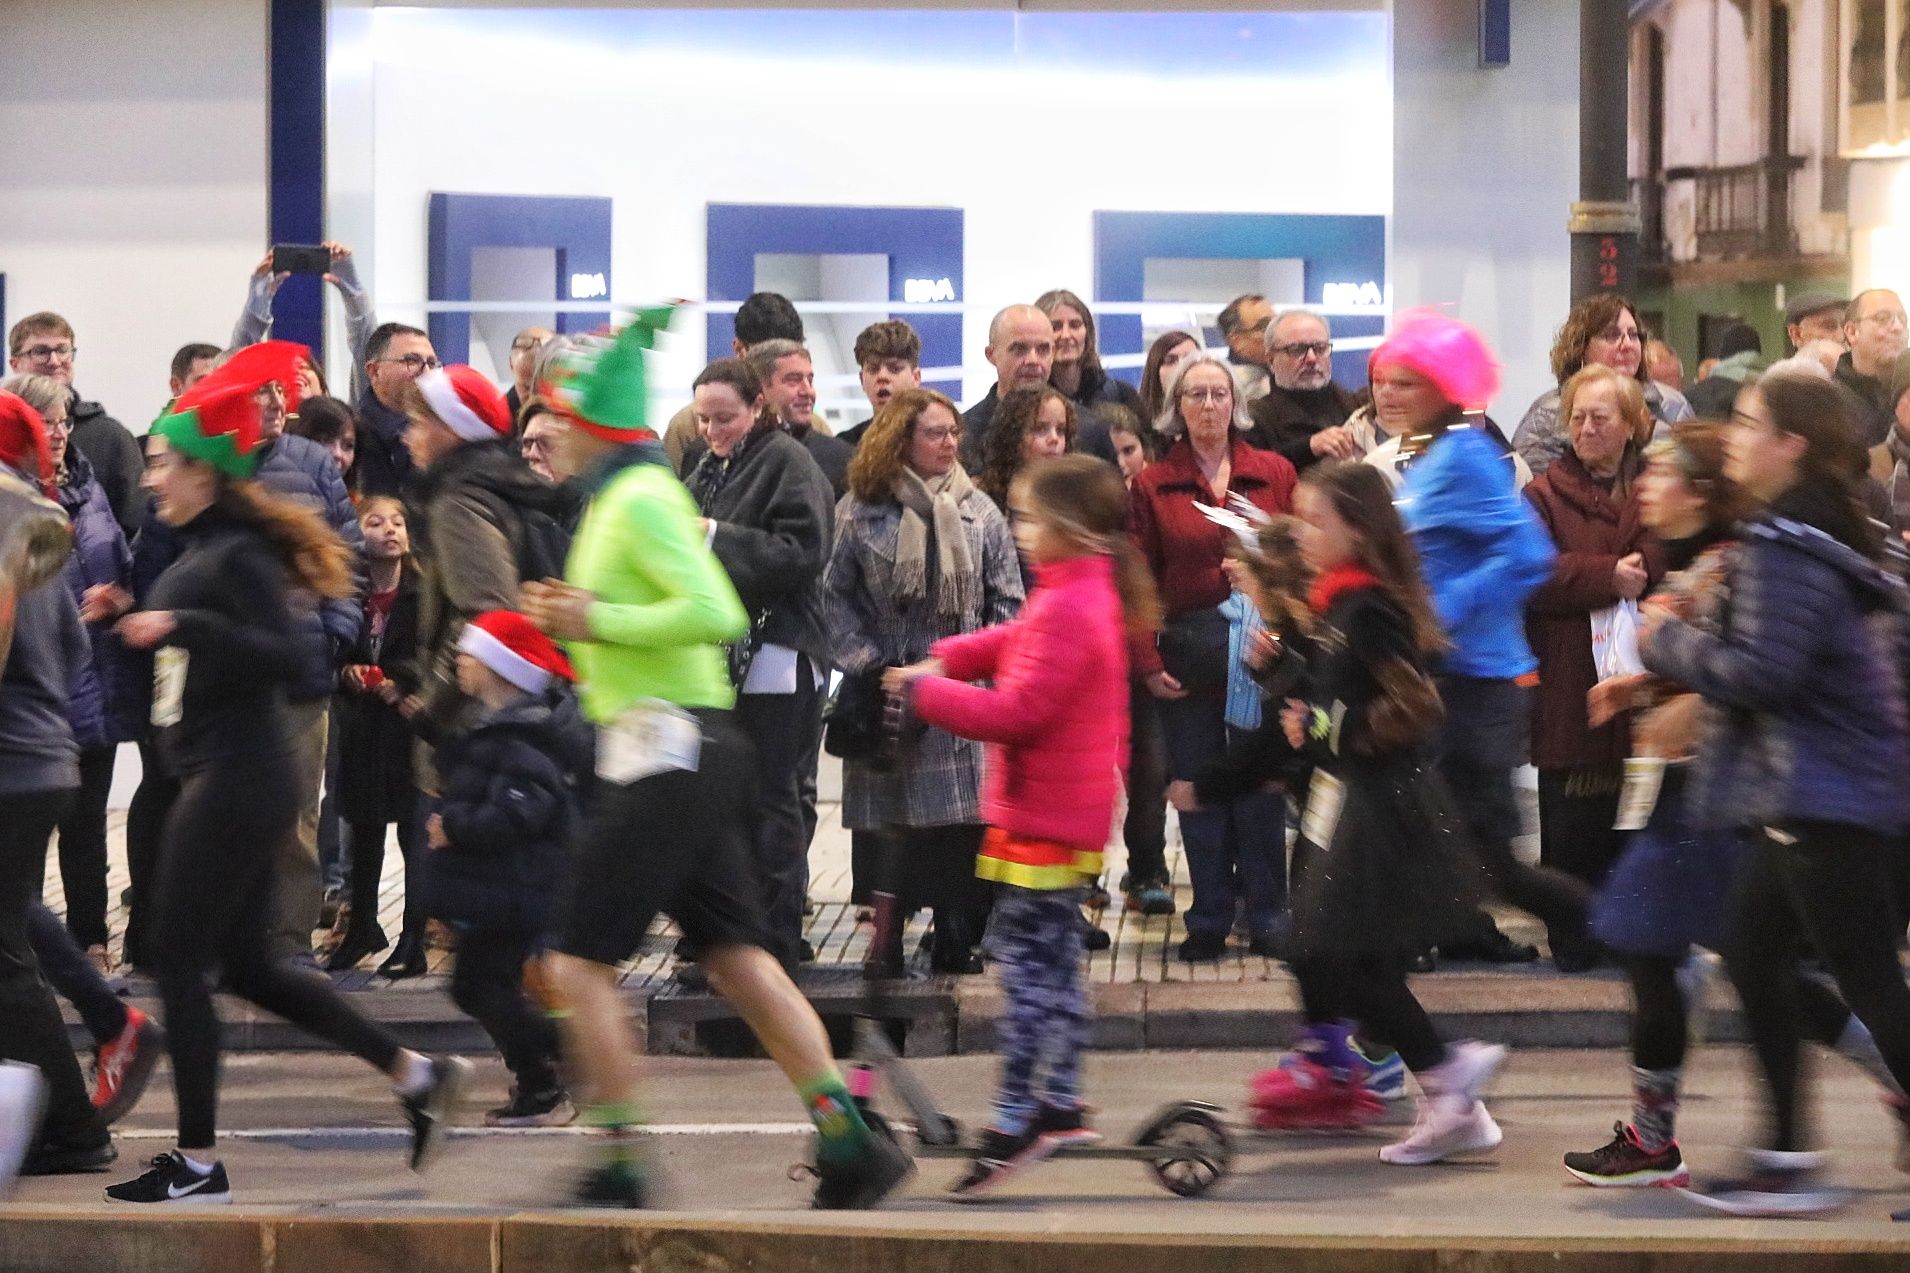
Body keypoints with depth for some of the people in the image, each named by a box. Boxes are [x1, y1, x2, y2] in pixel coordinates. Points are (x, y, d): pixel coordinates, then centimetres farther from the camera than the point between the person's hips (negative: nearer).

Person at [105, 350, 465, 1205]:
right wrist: (131, 621, 16)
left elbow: (285, 658, -24)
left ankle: (197, 1162, 2)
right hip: (219, 776, 10)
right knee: (248, 966, 14)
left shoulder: (237, 556, -14)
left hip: (235, 781, -10)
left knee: (178, 960, -4)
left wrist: (183, 624, -29)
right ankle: (415, 1074, 19)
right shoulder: (199, 551, 14)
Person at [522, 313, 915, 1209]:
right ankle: (851, 1143, 7)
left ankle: (617, 1168, 1)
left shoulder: (639, 499, -13)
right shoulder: (631, 493, 17)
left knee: (581, 965, -5)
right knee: (739, 960, 9)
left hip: (665, 754, -10)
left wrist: (598, 620, -18)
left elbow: (714, 612, -26)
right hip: (687, 755, 10)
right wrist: (571, 621, 15)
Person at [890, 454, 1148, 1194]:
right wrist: (946, 660, 6)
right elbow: (1012, 644, 23)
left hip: (1043, 820, -10)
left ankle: (1016, 1119, -8)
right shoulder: (1090, 594, 12)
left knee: (1027, 965, -9)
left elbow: (1017, 711, -24)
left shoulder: (1067, 610, -21)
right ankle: (1060, 1107, 23)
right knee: (1053, 963, 16)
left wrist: (926, 691, -15)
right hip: (1069, 817, 10)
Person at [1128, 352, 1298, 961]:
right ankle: (1209, 921, 12)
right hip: (1188, 653, 0)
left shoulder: (1274, 473, 4)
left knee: (1261, 786, 3)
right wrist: (1147, 662, -6)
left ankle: (1266, 918, 11)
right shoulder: (1152, 484, 2)